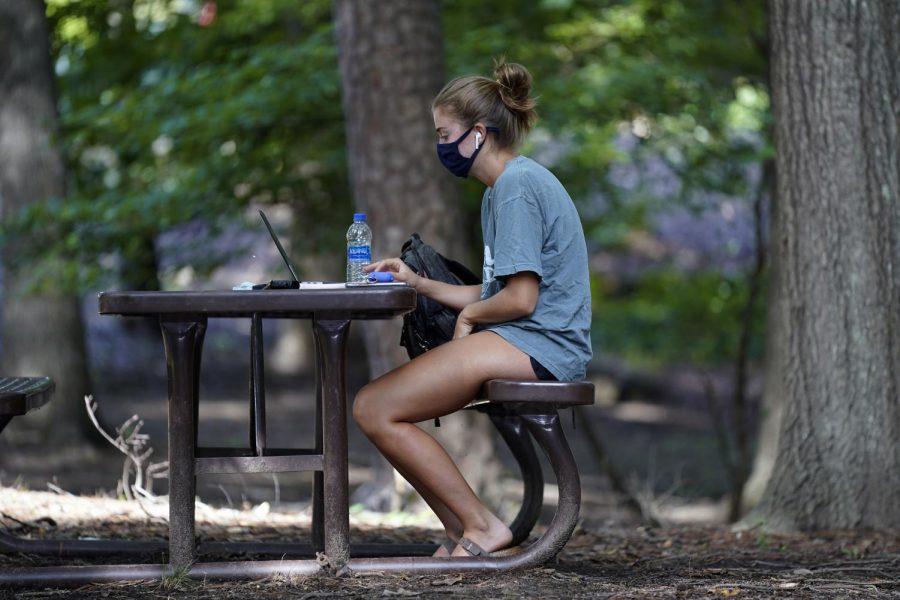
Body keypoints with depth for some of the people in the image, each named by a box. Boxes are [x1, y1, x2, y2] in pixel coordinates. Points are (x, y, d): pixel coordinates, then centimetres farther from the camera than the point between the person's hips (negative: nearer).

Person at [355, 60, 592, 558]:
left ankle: (481, 526, -10)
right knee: (376, 407, 7)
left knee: (374, 409, -15)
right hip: (526, 344, 11)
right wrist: (419, 284, 17)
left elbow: (520, 298, -18)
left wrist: (469, 317, 1)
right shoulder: (503, 188, 20)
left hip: (538, 346, -11)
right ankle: (460, 534, 2)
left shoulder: (517, 185, -13)